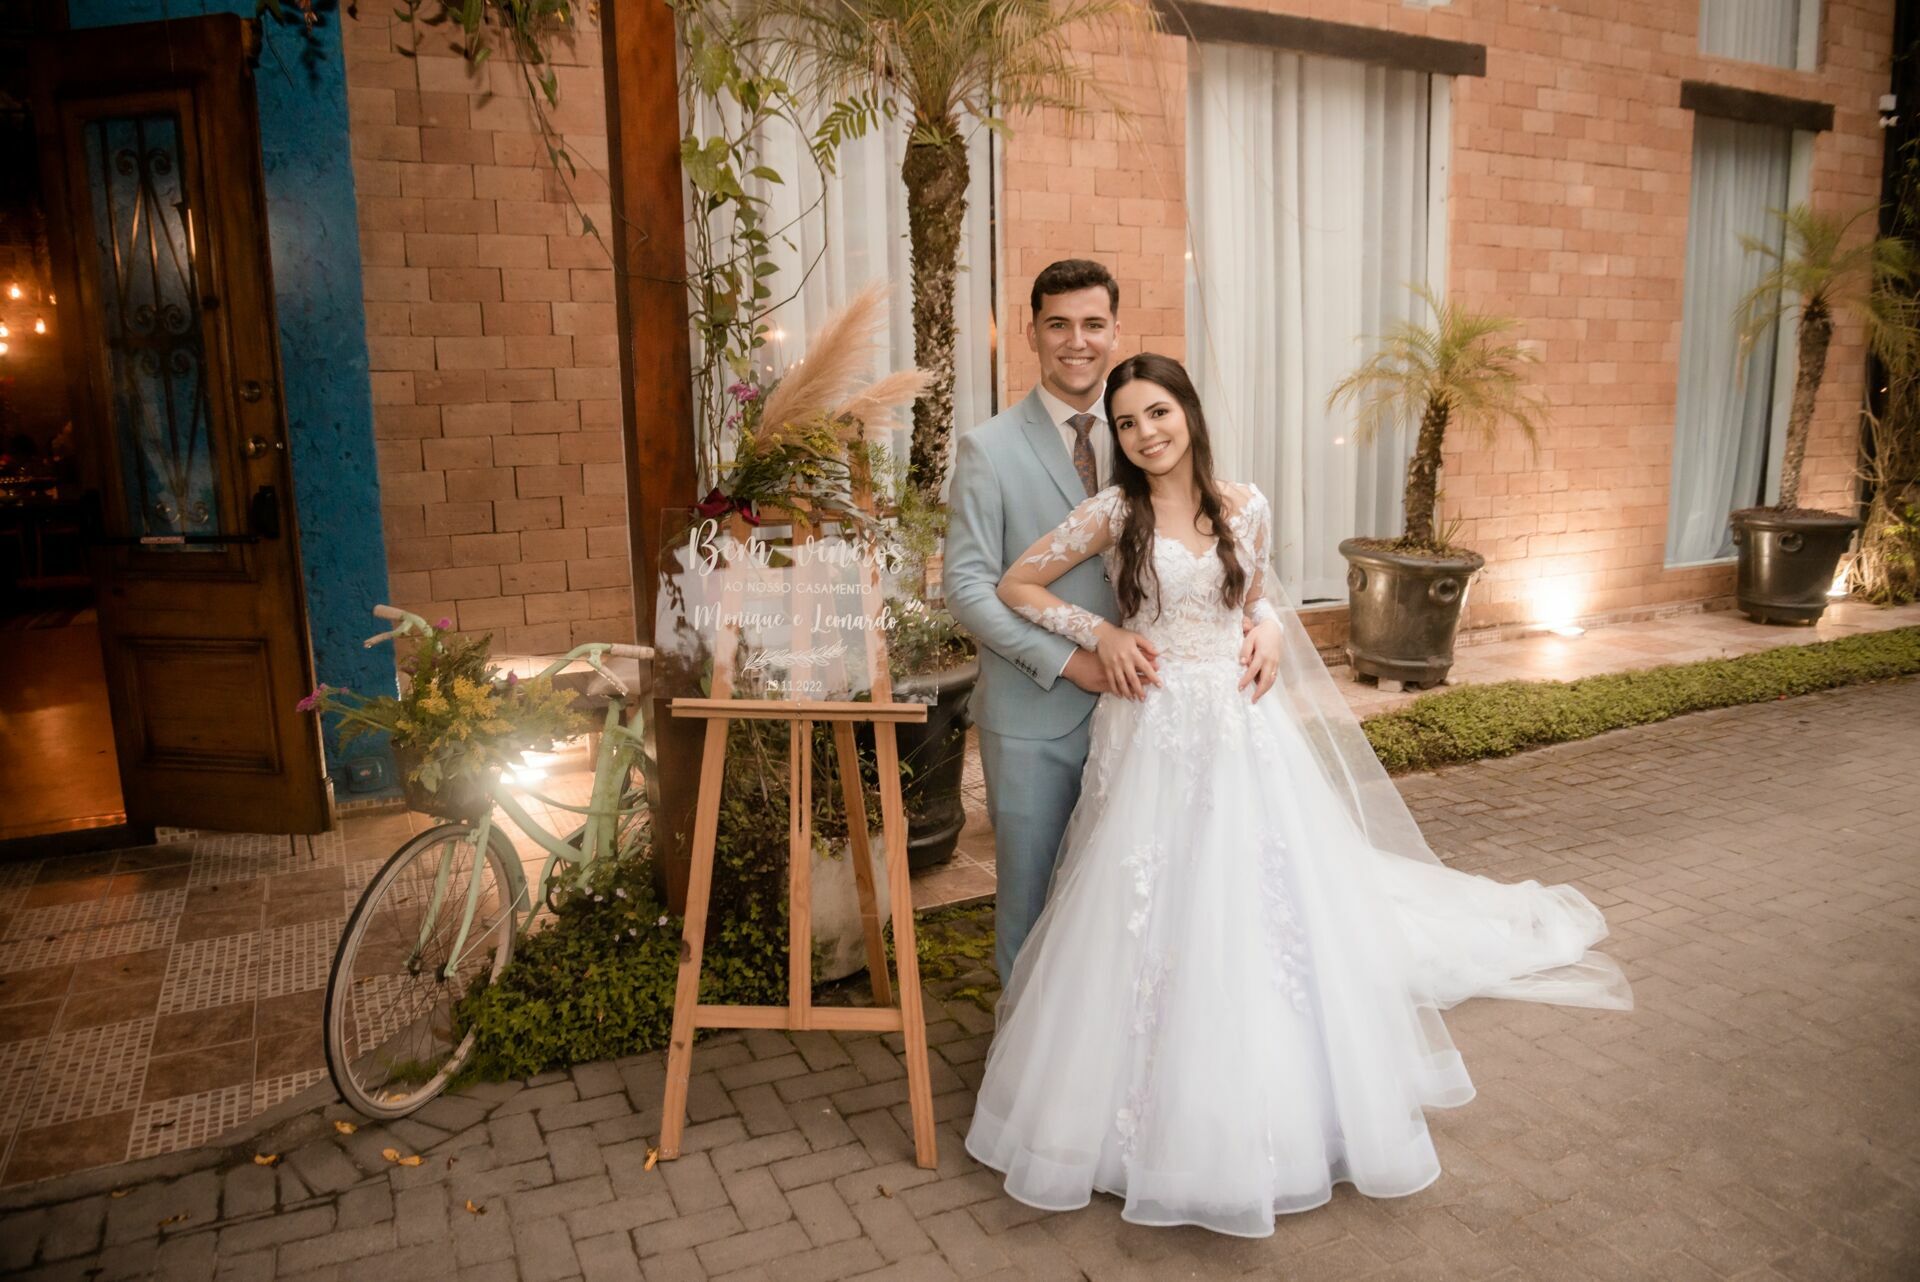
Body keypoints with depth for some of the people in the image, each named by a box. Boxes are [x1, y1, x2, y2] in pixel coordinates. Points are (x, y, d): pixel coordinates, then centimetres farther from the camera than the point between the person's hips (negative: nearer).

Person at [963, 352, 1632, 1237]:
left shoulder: (1245, 507, 4)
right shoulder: (1113, 512, -5)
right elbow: (1014, 587, 0)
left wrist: (1265, 640, 0)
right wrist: (1099, 633, -9)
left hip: (1243, 733, 3)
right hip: (1153, 737, -3)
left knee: (1264, 909, 8)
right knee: (1150, 923, 2)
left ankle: (1264, 1115, 31)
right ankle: (1155, 1112, 23)